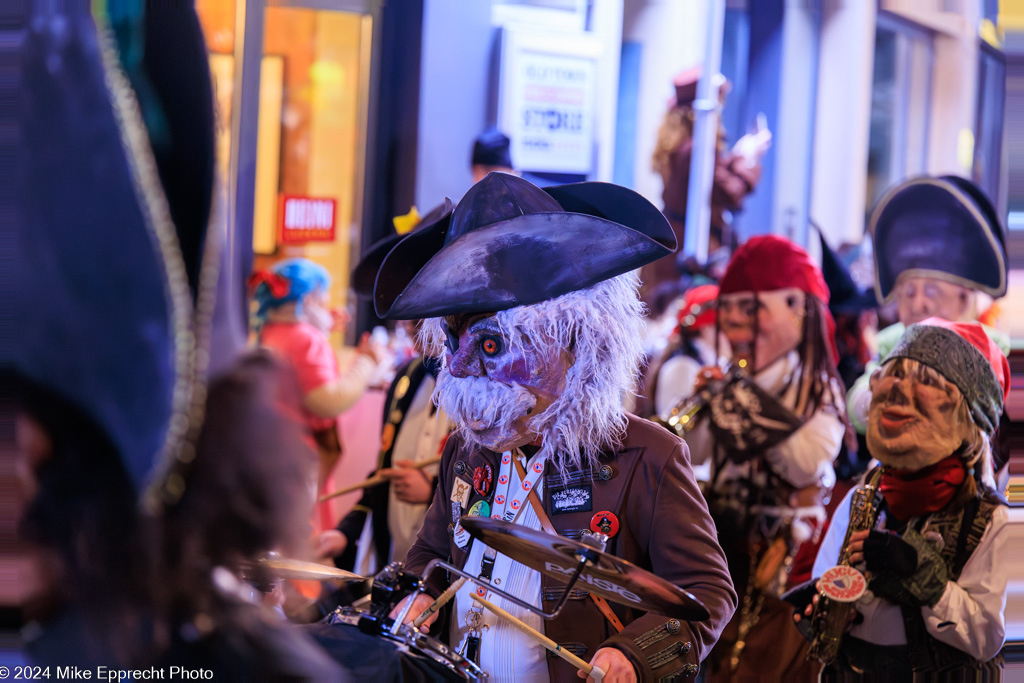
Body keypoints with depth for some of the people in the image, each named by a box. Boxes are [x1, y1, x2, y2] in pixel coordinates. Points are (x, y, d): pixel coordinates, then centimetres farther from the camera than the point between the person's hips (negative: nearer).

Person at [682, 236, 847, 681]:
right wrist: (704, 405, -13)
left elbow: (808, 463, -20)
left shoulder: (818, 387, -5)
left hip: (787, 543, -4)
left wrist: (757, 409, -19)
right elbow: (691, 456, 2)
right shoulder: (732, 382, 6)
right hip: (728, 539, 4)